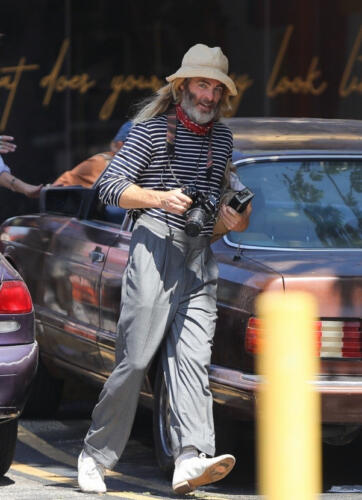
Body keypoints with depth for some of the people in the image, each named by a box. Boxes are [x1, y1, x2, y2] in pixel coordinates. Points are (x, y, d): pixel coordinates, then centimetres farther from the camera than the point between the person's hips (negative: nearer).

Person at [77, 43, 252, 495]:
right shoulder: (152, 129, 1)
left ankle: (191, 460, -23)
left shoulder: (222, 139, 18)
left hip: (201, 256, 5)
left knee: (192, 359, -10)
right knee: (135, 358, -8)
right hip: (155, 246, -5)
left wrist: (234, 216, 6)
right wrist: (159, 198, -19)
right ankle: (95, 454, 5)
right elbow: (109, 185, -5)